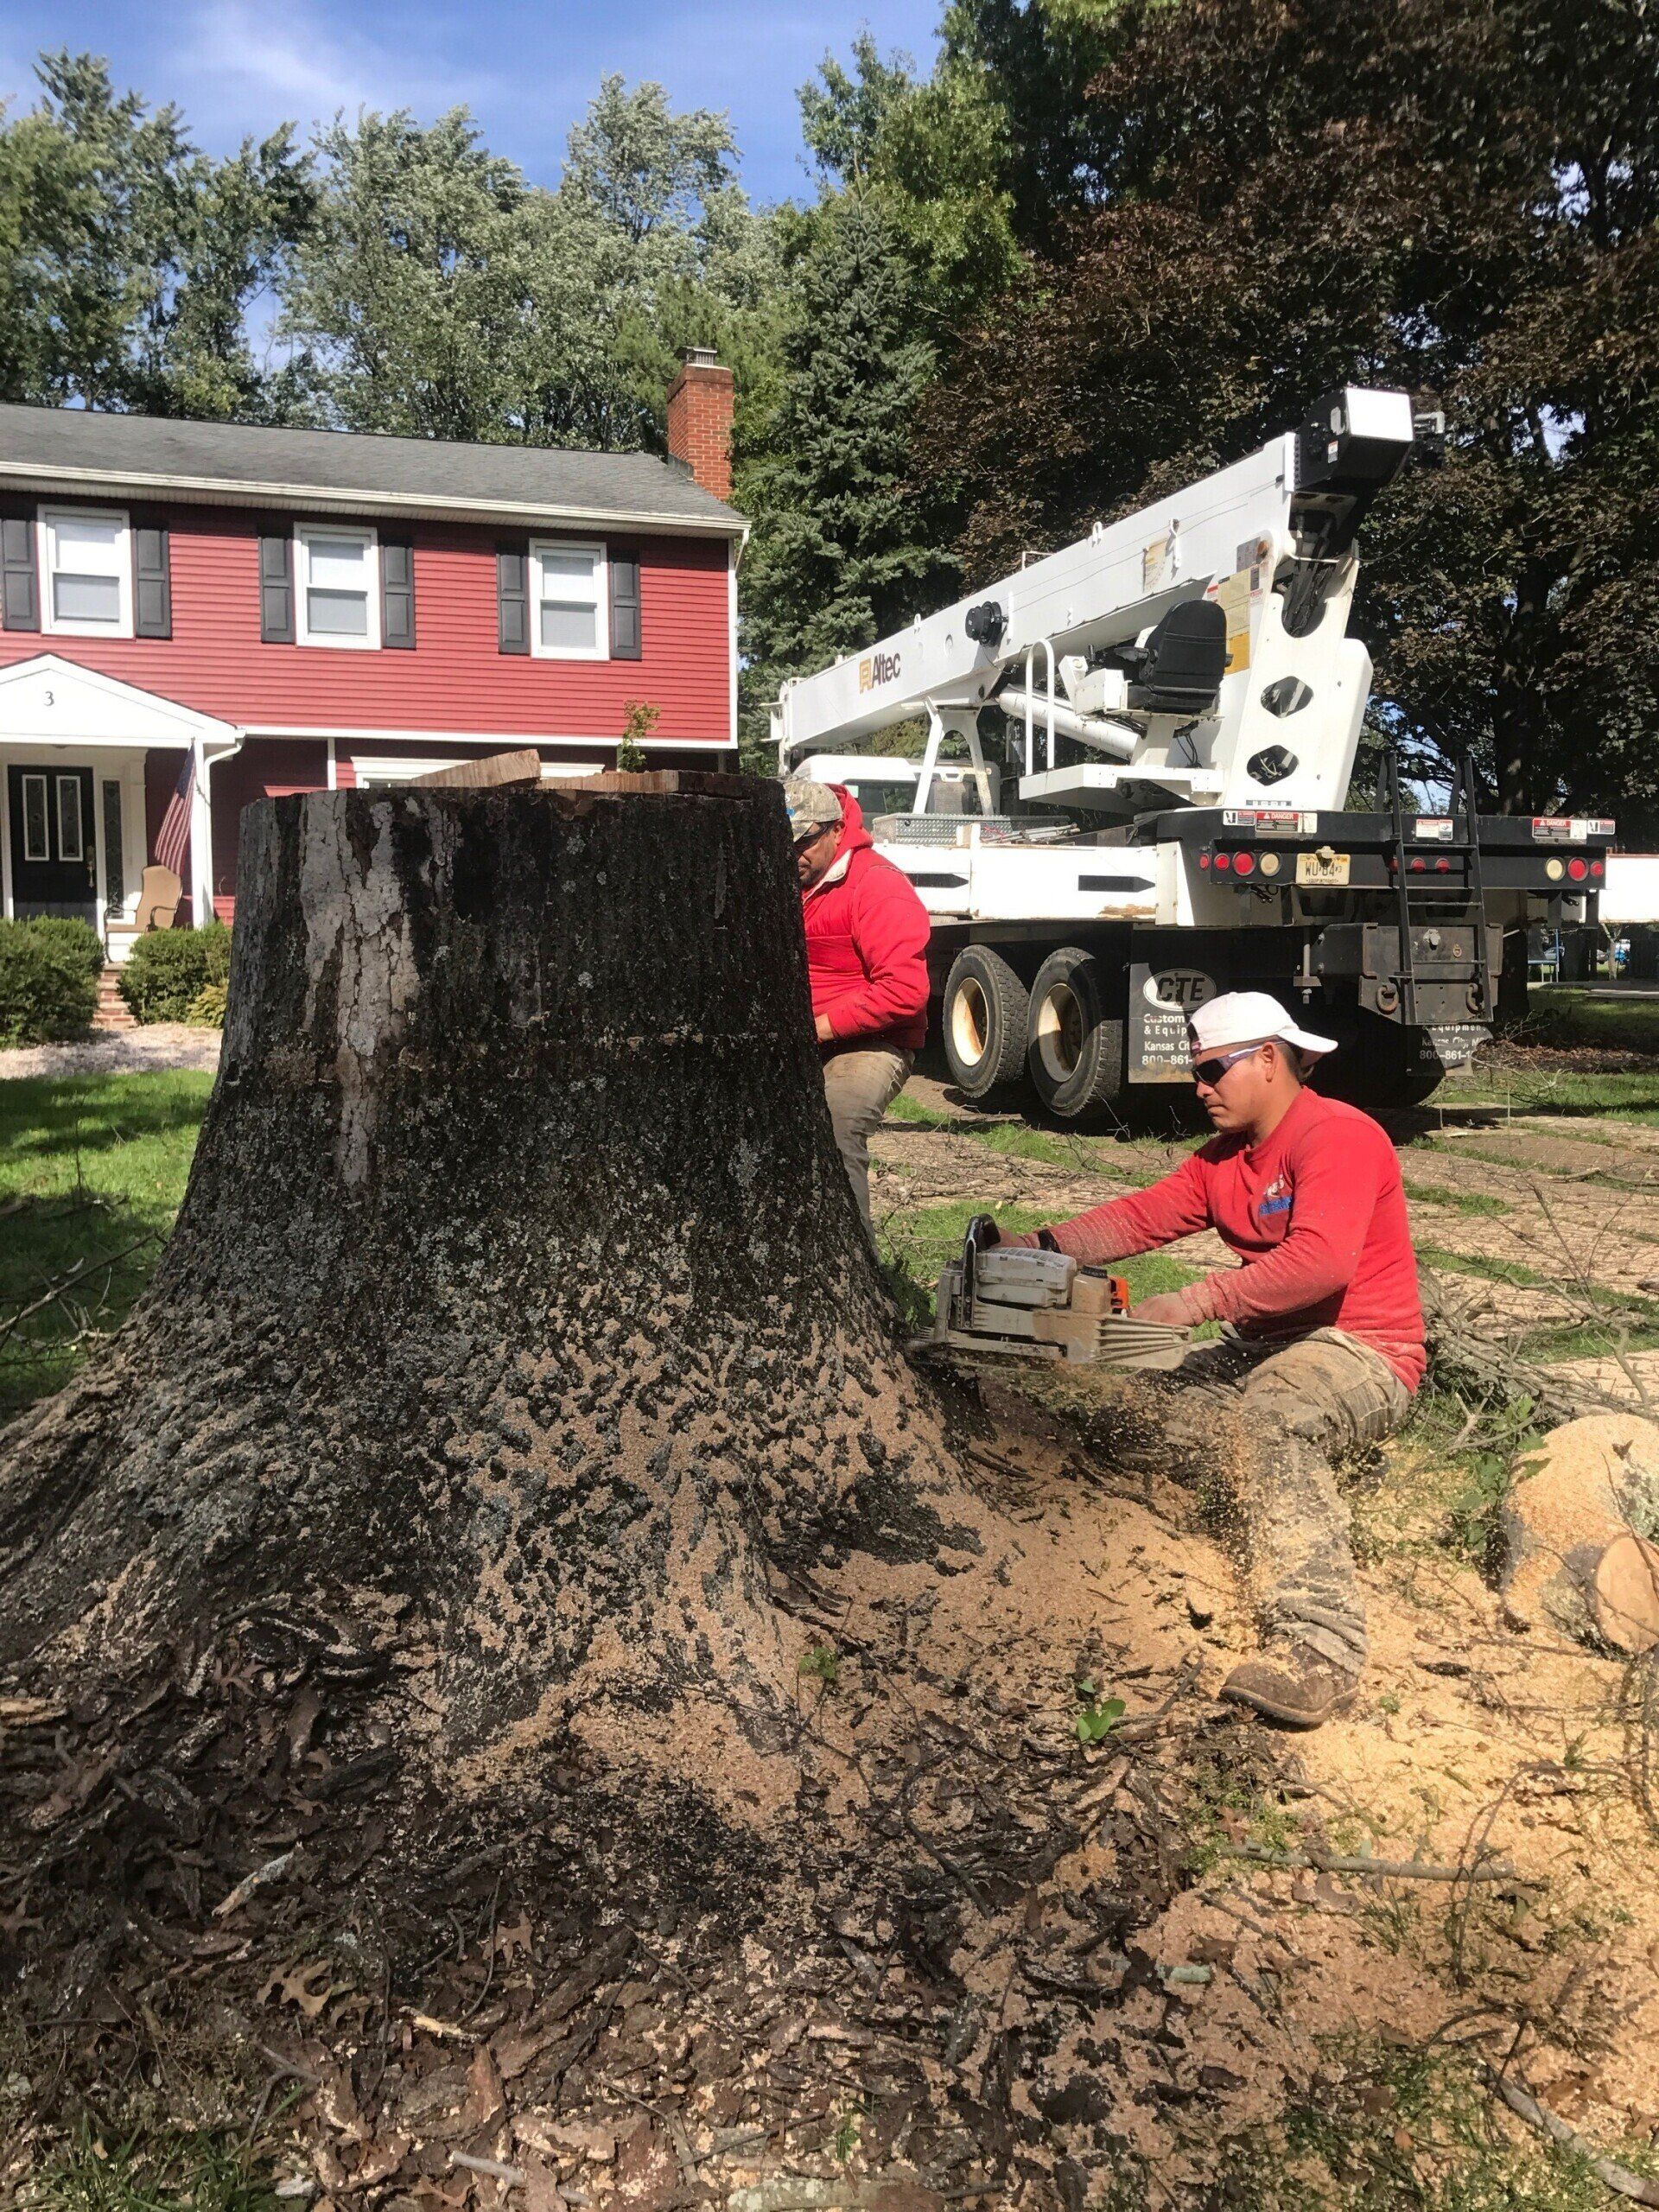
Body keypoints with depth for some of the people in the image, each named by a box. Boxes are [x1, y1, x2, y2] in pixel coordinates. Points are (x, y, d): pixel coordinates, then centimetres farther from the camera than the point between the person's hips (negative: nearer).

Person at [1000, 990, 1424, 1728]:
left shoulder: (1338, 1136, -14)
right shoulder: (1223, 1157, 15)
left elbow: (1320, 1261, -29)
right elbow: (1140, 1218, 7)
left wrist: (1195, 1301, -30)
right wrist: (1040, 1246, -6)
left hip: (1362, 1355, -9)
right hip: (1263, 1348, 9)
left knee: (1268, 1423, -38)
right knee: (1132, 1417, -3)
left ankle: (1317, 1651, -42)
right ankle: (1293, 1498, -14)